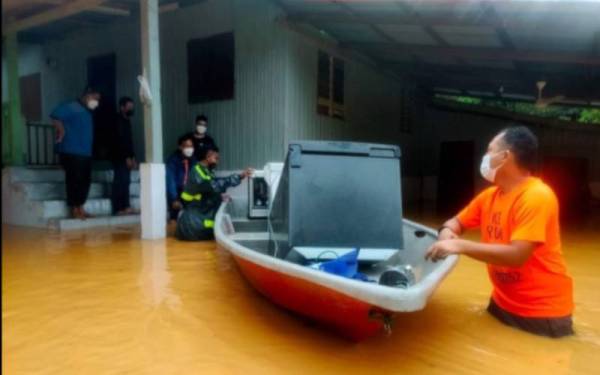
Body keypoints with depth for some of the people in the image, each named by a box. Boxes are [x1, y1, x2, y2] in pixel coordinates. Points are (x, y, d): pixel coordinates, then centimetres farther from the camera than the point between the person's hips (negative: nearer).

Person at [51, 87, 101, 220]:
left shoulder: (86, 112, 19)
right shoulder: (72, 107, -9)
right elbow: (55, 116, -23)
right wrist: (62, 132, -16)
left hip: (85, 153, 9)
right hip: (71, 152, -9)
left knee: (85, 180, 11)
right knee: (74, 180, -5)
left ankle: (80, 208, 20)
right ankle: (74, 210, 3)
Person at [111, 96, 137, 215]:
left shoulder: (126, 120, 18)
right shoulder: (118, 121, -9)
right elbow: (119, 140, -16)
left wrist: (132, 157, 15)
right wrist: (127, 157, -18)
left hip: (126, 157, 9)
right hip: (120, 157, -9)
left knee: (125, 182, 8)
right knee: (120, 182, -8)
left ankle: (125, 207, 11)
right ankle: (118, 209, -6)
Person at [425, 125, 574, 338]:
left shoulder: (537, 196, -23)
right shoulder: (489, 195, 1)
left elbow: (516, 255, -30)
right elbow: (457, 222, 12)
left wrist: (459, 245, -33)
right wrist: (447, 232, -13)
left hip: (543, 312, -7)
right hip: (503, 304, 7)